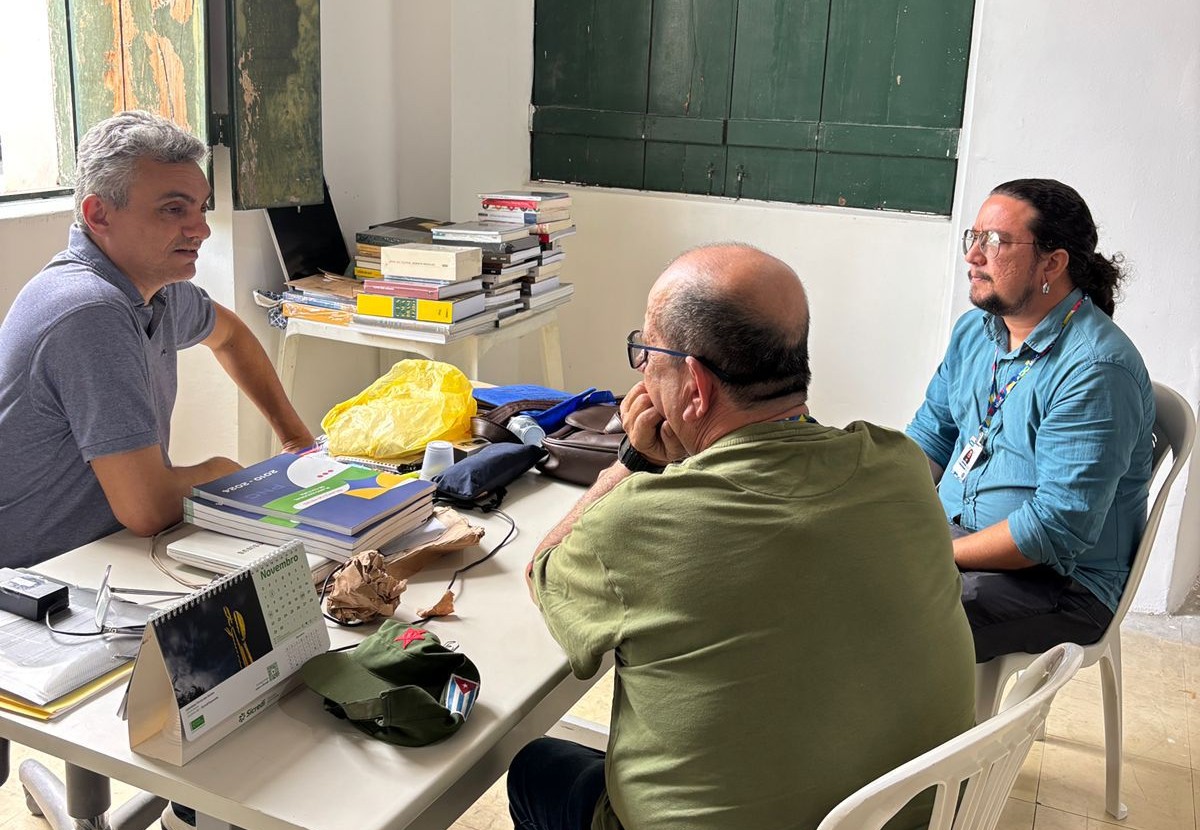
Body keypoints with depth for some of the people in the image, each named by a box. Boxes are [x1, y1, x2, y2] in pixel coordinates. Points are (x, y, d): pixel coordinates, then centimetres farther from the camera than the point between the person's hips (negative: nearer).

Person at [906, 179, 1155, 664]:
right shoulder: (975, 329, 7)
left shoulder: (1096, 369, -20)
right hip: (951, 537, 8)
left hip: (1060, 581, -8)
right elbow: (931, 435, 15)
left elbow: (1058, 528, -24)